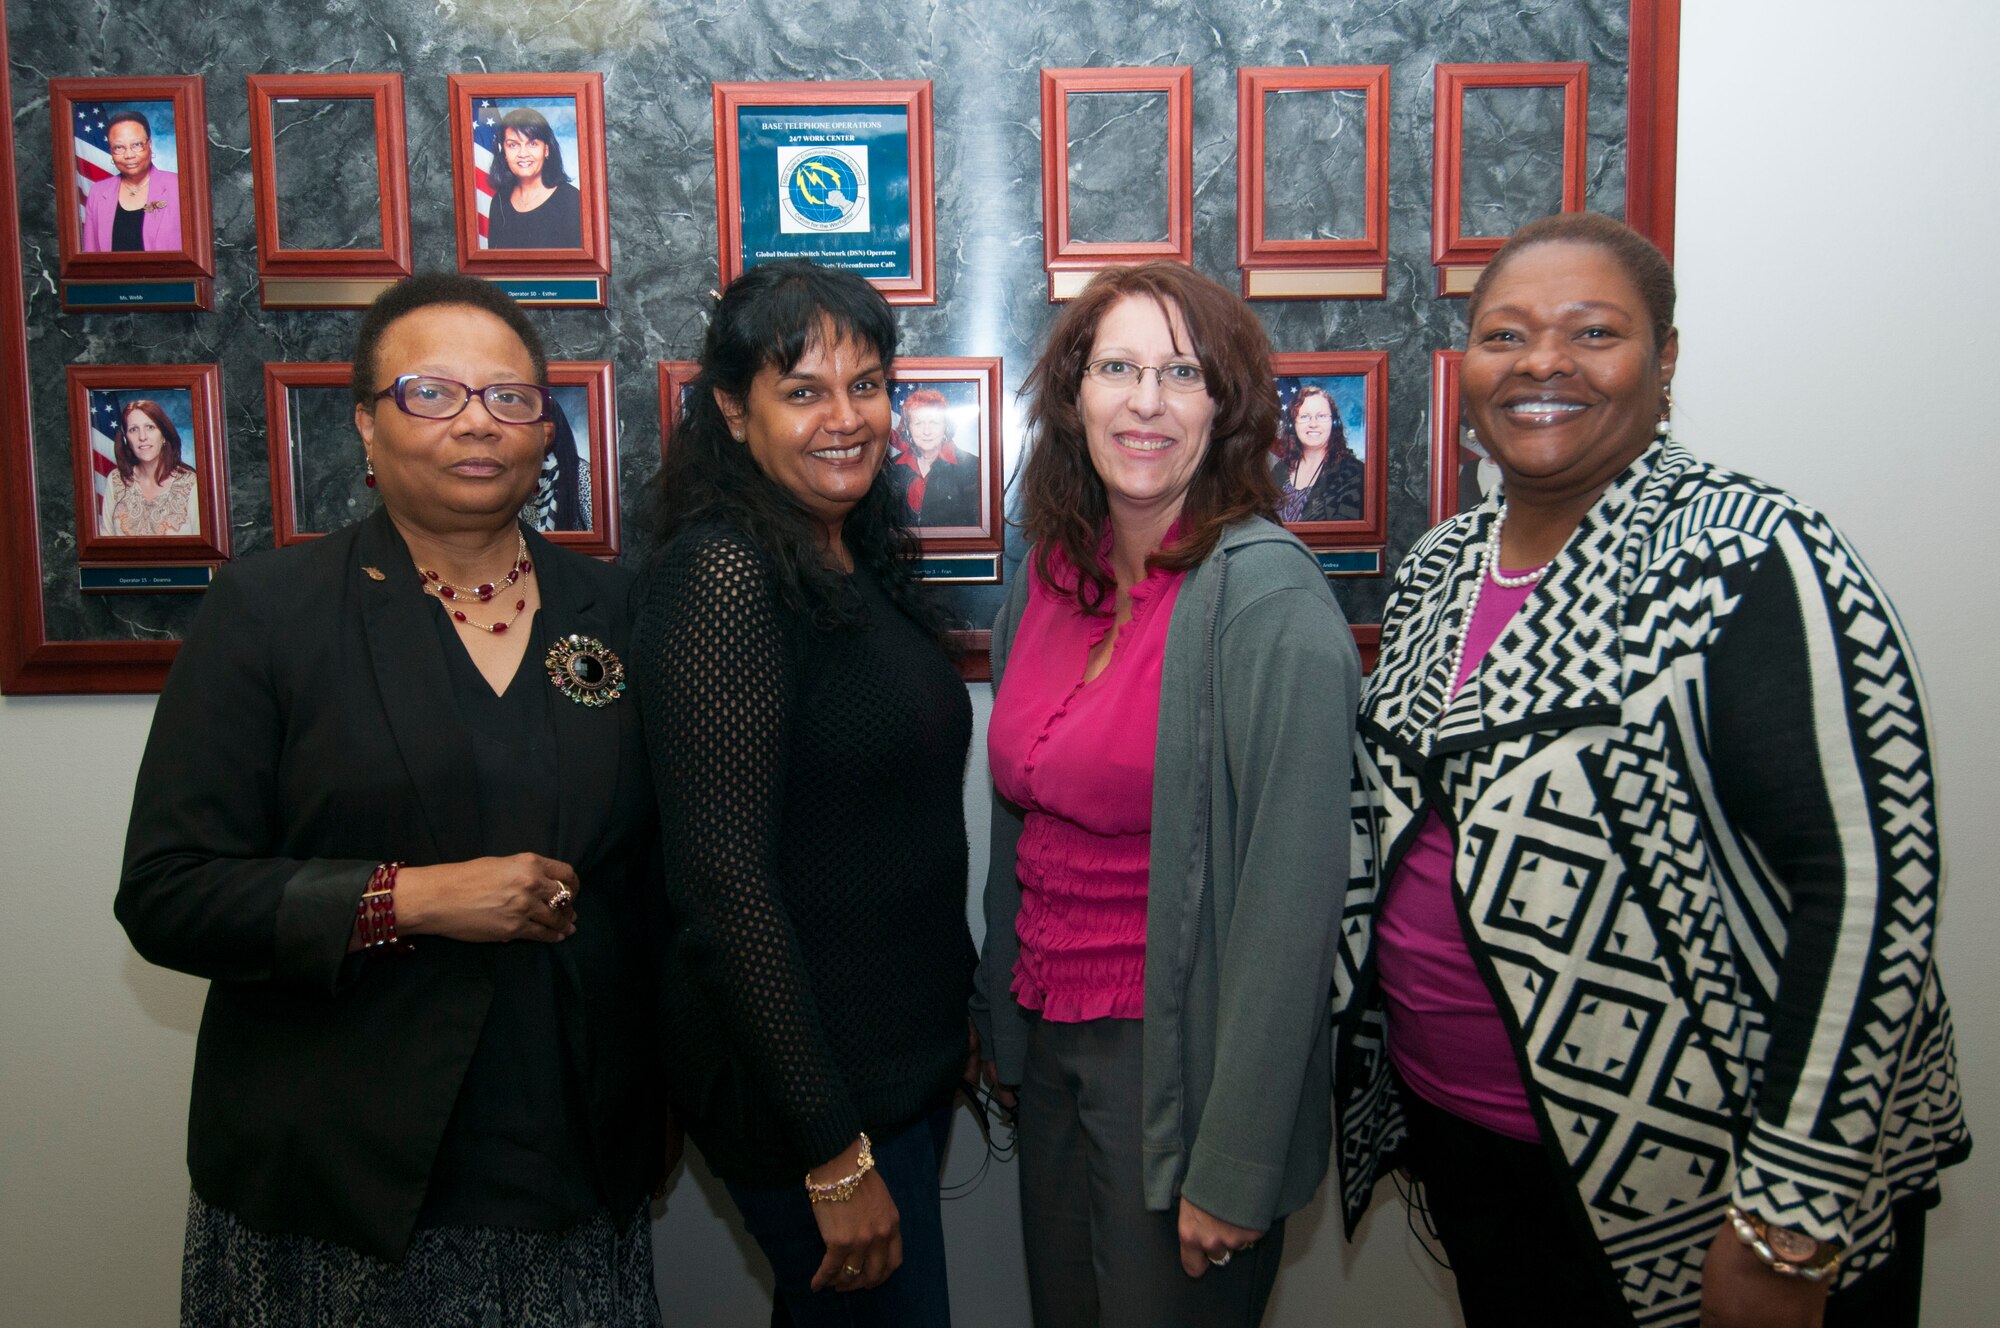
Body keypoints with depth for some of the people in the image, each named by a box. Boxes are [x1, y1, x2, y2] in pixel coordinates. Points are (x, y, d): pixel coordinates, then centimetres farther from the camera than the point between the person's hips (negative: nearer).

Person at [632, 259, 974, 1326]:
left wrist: (958, 1020, 16)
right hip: (803, 1083, -8)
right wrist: (835, 1153, -21)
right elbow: (721, 878, -24)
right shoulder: (723, 573, -20)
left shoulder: (861, 565, 7)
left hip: (906, 1054, 8)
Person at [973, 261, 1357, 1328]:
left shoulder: (1269, 600, -19)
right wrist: (1000, 1018, 14)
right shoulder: (1049, 572, 2)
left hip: (1177, 1054, -6)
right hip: (1048, 1040, 6)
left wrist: (1234, 1170, -19)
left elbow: (1292, 896, -20)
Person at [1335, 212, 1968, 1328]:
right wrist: (1391, 1105, 14)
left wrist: (1790, 1233, -19)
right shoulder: (1440, 566, 3)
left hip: (1692, 1188, -6)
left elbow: (1875, 882, -20)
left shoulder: (1750, 564, -17)